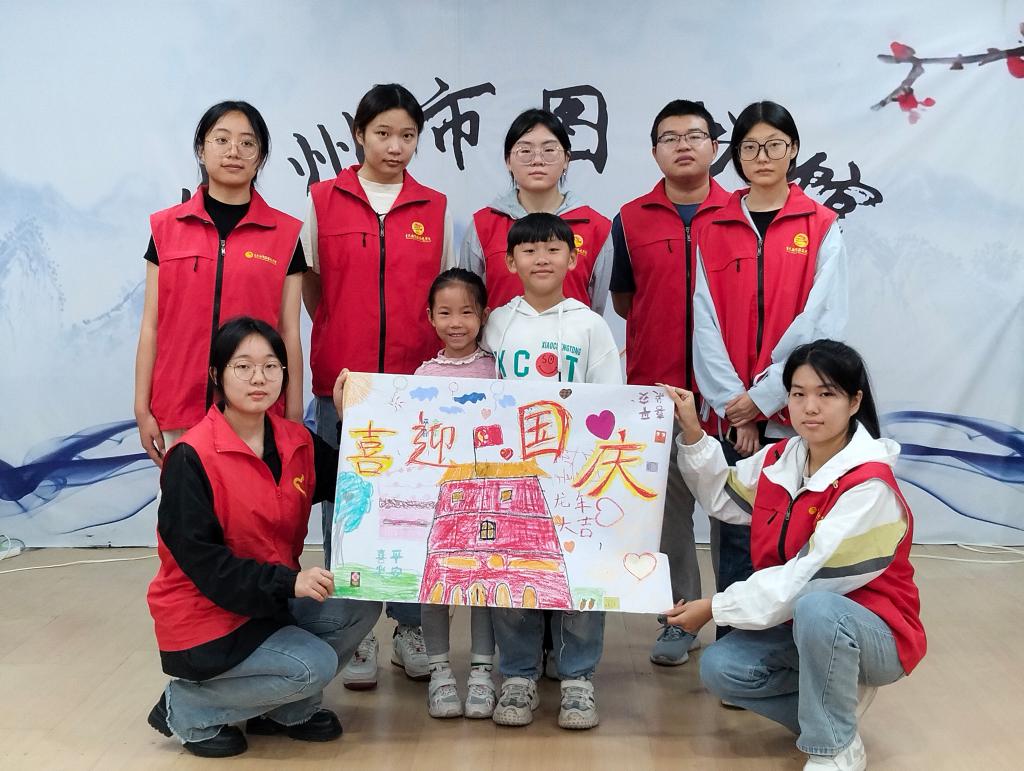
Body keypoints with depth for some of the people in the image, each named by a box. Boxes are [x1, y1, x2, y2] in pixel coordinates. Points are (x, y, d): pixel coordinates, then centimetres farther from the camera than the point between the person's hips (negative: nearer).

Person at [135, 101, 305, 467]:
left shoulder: (285, 233, 3)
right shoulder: (166, 228, 6)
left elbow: (289, 332, 2)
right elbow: (151, 326, 6)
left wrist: (293, 418, 1)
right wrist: (142, 409, 3)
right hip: (179, 412, 1)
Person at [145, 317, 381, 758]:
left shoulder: (297, 443, 0)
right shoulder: (191, 457, -19)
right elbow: (199, 559, -23)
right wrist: (288, 580, -32)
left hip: (270, 601, 7)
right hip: (204, 619, -7)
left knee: (361, 607, -9)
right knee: (314, 666, -21)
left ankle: (289, 709, 10)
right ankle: (187, 708, -1)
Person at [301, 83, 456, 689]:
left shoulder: (436, 209, 6)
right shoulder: (323, 201, 3)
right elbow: (309, 283, 10)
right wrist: (338, 342, 5)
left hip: (416, 385, 1)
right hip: (342, 383, -1)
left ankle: (410, 628, 20)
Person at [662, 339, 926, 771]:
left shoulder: (869, 487, -24)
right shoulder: (779, 460, -2)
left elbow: (807, 580, -27)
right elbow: (723, 498, 16)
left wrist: (713, 608, -20)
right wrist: (692, 434, 1)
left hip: (874, 634, -6)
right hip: (798, 623, 7)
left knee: (814, 607, -37)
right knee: (720, 669, -16)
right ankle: (836, 700, 8)